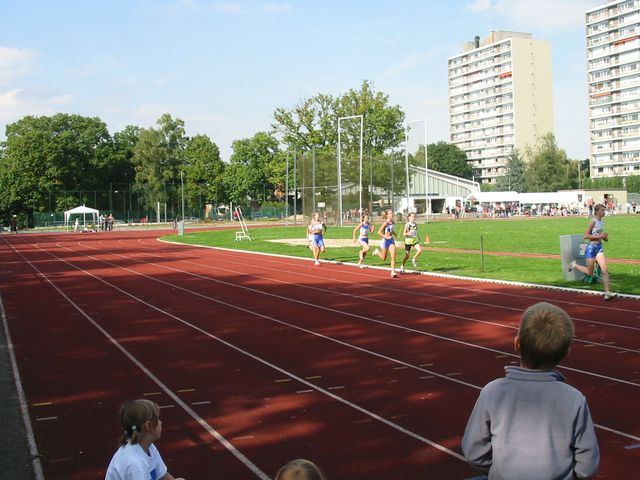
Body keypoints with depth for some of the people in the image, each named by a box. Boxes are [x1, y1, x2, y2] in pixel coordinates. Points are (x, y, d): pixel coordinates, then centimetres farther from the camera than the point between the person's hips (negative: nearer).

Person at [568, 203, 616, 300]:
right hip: (591, 247, -7)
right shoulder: (593, 221, -14)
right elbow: (586, 236, -19)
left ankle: (607, 293, -9)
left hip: (599, 247, 7)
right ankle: (574, 265, 30)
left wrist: (605, 236, 3)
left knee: (605, 270, -7)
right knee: (590, 273, 5)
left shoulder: (602, 221, 9)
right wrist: (599, 236, -23)